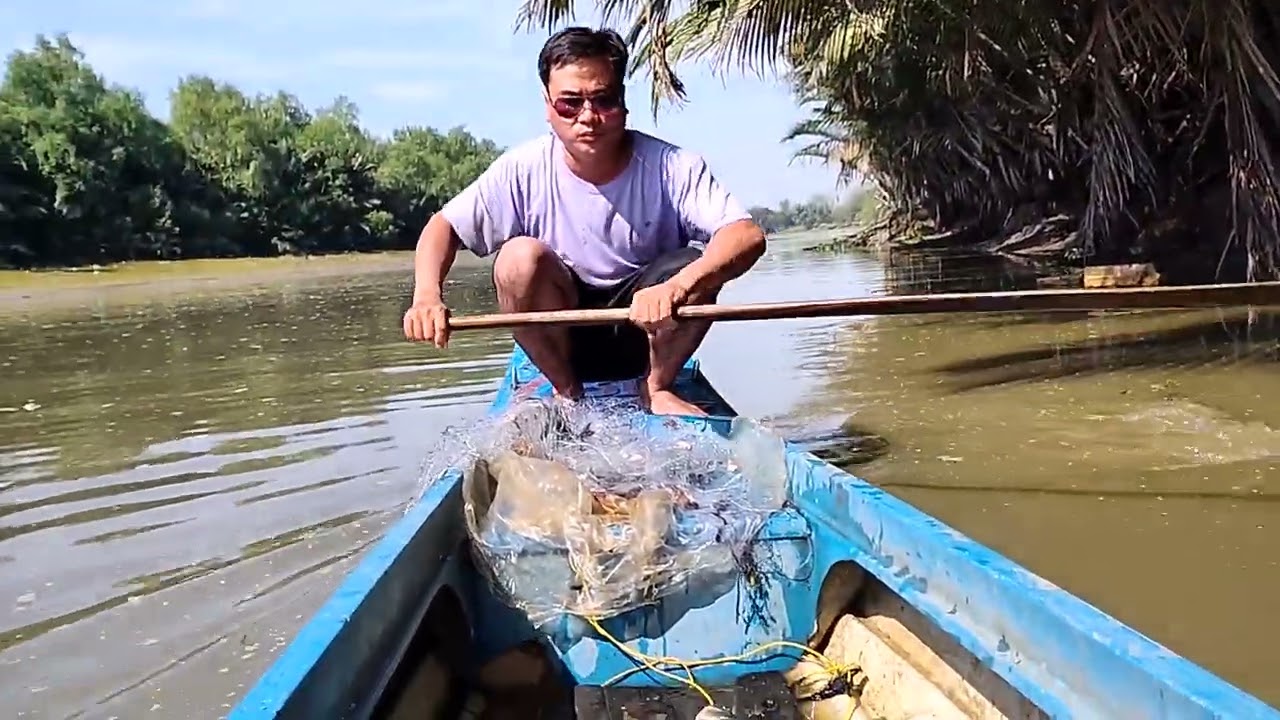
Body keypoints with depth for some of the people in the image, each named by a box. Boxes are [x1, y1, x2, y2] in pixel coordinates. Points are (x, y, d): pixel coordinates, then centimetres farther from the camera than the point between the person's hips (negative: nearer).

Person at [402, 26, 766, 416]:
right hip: (559, 340, 1)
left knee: (696, 267, -28)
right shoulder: (524, 170, -12)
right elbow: (443, 225, -5)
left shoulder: (671, 167, -17)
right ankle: (565, 392, -5)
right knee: (520, 257, -27)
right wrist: (426, 295, -26)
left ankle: (657, 389, -3)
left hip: (644, 335, -1)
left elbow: (748, 236, -29)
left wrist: (676, 286, -48)